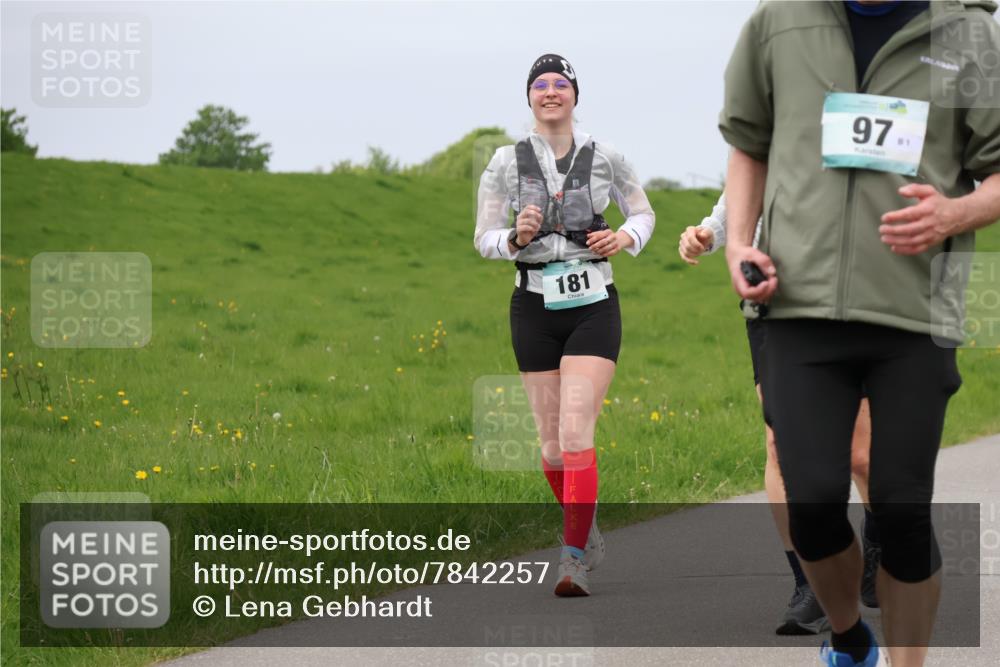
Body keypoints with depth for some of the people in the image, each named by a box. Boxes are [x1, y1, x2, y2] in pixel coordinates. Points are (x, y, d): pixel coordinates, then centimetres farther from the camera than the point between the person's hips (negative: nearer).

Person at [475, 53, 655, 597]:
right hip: (535, 309, 2)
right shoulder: (507, 162, 1)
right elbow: (484, 239, 1)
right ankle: (585, 529, 33)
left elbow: (643, 212, 15)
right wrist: (517, 237, -20)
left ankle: (574, 562, -15)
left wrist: (625, 238, -7)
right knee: (552, 444, 7)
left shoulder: (604, 158, 1)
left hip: (593, 307, -2)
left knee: (576, 435, -15)